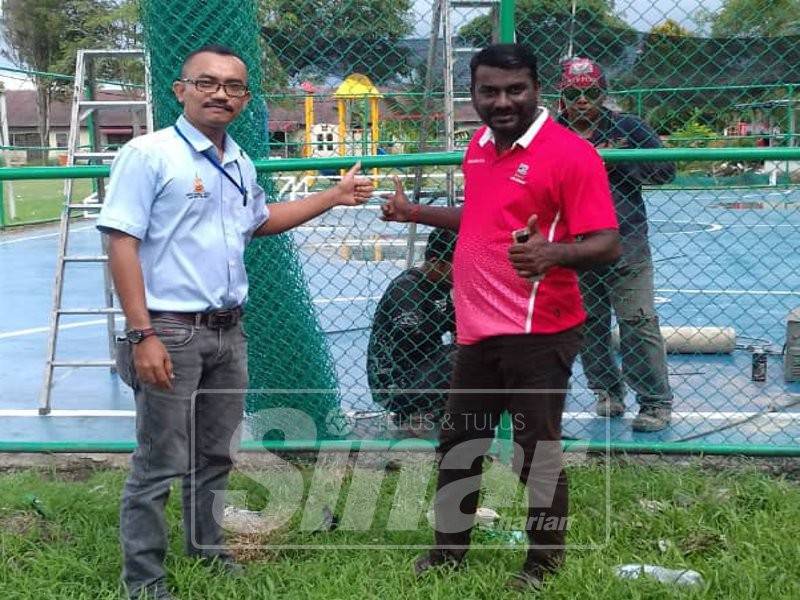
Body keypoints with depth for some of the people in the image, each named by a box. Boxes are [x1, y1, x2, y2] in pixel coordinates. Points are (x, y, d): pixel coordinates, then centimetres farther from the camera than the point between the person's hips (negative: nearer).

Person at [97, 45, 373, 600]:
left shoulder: (240, 163, 12)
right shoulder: (149, 154, -12)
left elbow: (261, 220, 31)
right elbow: (122, 245, -16)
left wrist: (335, 196, 28)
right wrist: (142, 334, -22)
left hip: (229, 331, 7)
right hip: (172, 331, -7)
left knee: (216, 454, 18)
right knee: (159, 465, -2)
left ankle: (208, 547, 35)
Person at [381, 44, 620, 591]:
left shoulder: (571, 153, -15)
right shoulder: (479, 145, 9)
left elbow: (606, 244, -19)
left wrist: (551, 253, -37)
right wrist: (417, 213, 27)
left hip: (537, 335, -7)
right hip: (477, 330, 8)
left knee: (537, 453, 4)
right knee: (458, 445, 18)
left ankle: (544, 566, 24)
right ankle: (450, 549, 37)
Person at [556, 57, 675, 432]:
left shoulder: (628, 128, -1)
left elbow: (665, 170, -5)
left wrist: (615, 161, -14)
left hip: (627, 250, -3)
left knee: (639, 326, -5)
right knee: (588, 328, 11)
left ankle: (656, 402, 3)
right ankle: (607, 392, 27)